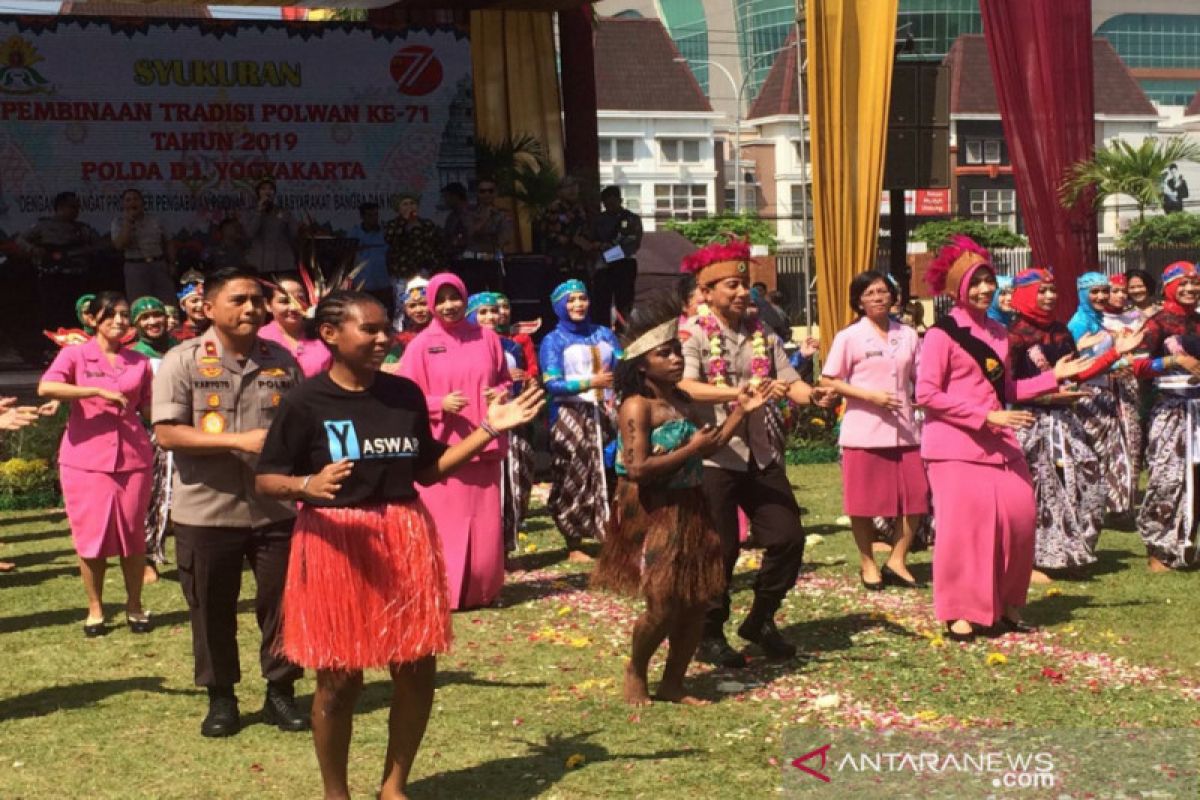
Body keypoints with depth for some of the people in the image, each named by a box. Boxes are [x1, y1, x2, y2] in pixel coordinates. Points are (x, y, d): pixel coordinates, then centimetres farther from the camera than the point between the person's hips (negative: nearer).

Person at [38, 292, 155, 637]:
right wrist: (98, 391, -21)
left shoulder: (139, 362, 10)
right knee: (91, 535, 2)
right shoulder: (75, 355, 0)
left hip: (132, 457, 2)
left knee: (133, 534, 6)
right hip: (85, 458, -2)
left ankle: (134, 606, 20)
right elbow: (46, 387, -18)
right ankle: (95, 609, 16)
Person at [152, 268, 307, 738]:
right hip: (206, 513, -2)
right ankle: (221, 698, 24)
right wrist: (239, 440, -21)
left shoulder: (282, 361, 5)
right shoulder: (182, 362, -6)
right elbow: (167, 434, -14)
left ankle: (280, 692, 24)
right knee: (212, 611, 9)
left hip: (276, 510, 3)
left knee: (283, 603, 8)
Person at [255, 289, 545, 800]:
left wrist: (489, 429, 5)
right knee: (340, 678, 4)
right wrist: (310, 484, -28)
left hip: (406, 536, 5)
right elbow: (266, 480, -7)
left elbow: (428, 470, 12)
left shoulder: (405, 394, 4)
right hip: (335, 542, -4)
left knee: (417, 669, 8)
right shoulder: (307, 402, -10)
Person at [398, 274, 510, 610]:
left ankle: (483, 591, 17)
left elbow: (504, 380, 16)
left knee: (485, 522, 4)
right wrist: (440, 404, -17)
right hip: (440, 448, -3)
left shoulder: (486, 338, 7)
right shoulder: (421, 345, -1)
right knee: (444, 523, -2)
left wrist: (500, 393, -6)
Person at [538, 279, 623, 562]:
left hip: (605, 414, 3)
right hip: (571, 417, -3)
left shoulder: (604, 334, 14)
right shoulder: (554, 340, 1)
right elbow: (552, 384, -8)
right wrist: (591, 382, -17)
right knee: (574, 479, -2)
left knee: (609, 476, -2)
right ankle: (574, 546, 4)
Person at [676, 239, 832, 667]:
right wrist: (742, 393, -34)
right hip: (714, 456, -5)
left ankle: (760, 620, 23)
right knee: (719, 550, 0)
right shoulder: (693, 334, -7)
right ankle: (709, 634, 18)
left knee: (788, 537, 4)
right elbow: (686, 387, -23)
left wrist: (812, 394, -17)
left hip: (762, 455, 6)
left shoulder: (762, 334, 12)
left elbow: (789, 380, 5)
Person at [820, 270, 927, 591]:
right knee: (864, 503, 3)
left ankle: (897, 561, 16)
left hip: (903, 430, 4)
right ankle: (867, 564, 20)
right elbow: (828, 381, -4)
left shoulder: (907, 335, 9)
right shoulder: (849, 337, -2)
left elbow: (921, 379, 16)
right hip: (863, 431, -3)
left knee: (916, 498, 1)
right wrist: (870, 396, -14)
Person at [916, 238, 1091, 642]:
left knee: (1019, 516, 2)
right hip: (956, 445, -7)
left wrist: (1053, 376, 10)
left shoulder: (998, 333, 15)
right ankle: (960, 613, 5)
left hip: (997, 442, 7)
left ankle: (1006, 605, 17)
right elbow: (926, 394, -15)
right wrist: (986, 417, -18)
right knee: (964, 524, -7)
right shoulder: (942, 334, -8)